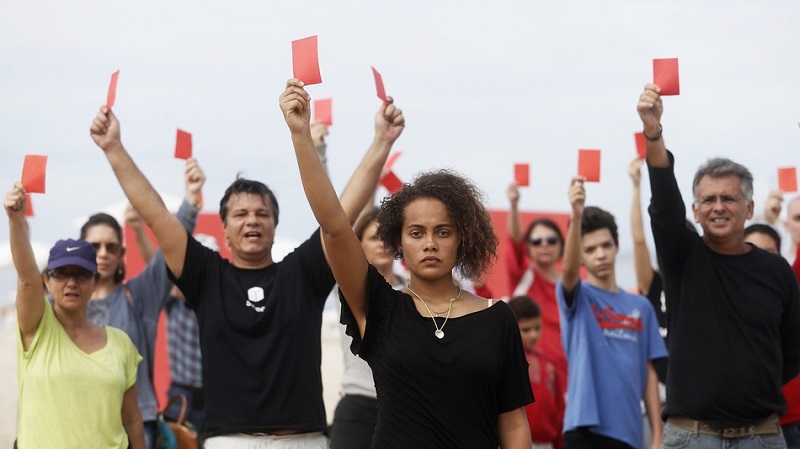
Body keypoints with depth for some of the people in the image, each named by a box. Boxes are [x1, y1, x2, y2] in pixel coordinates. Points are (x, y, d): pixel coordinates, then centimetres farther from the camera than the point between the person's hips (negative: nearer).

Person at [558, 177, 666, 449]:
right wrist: (576, 215, -39)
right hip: (587, 427, -4)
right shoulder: (578, 298, 0)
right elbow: (569, 268, -23)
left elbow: (649, 374, 10)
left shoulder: (641, 307, 11)